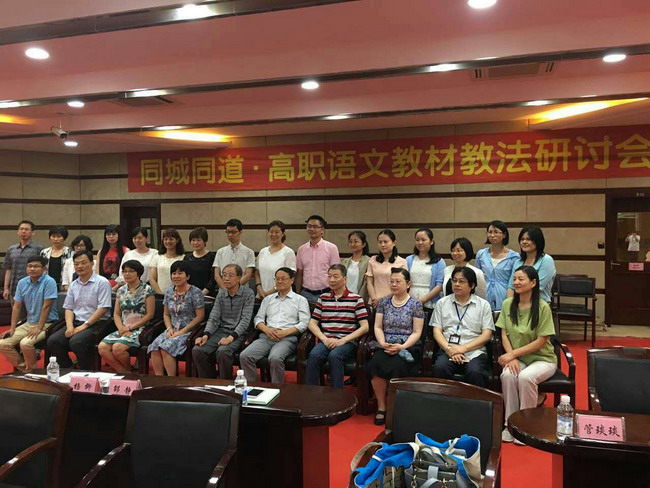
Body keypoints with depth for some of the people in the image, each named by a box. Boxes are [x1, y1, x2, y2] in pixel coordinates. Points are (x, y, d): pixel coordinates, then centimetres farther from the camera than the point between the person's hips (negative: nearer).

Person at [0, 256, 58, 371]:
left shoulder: (49, 282, -14)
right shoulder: (22, 283, 5)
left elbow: (46, 306, -17)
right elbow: (17, 306, 8)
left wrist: (39, 328, -20)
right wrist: (12, 328, 2)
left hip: (46, 323, -7)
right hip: (29, 323, 7)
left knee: (25, 343, -28)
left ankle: (32, 370, -4)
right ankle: (22, 368, 12)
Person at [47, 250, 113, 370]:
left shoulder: (102, 282, -6)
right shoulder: (73, 285, 16)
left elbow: (103, 309, -12)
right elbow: (68, 308, 14)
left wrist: (84, 325, -15)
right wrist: (70, 326, -5)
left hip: (95, 324, -6)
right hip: (76, 323, 7)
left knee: (76, 341, -31)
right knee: (52, 341, -14)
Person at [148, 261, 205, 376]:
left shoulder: (195, 292, -6)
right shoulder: (169, 292, 13)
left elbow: (200, 317, -9)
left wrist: (182, 331, -13)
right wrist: (169, 329, 0)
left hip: (189, 331, -5)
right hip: (172, 331, 6)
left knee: (166, 347, -28)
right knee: (154, 347, -23)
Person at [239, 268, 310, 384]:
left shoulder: (300, 300, 13)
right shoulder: (268, 299, 26)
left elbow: (304, 323, 2)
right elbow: (258, 318, 19)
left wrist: (284, 332, -12)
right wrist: (266, 329, -3)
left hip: (287, 338, -4)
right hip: (266, 336, 4)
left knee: (275, 358, -36)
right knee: (244, 356, -23)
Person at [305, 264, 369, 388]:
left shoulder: (356, 299, 6)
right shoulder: (323, 298, 17)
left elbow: (364, 327, -1)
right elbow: (312, 323, 13)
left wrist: (343, 340, -11)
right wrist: (325, 339, -6)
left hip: (348, 342, -3)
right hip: (326, 341, 3)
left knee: (334, 355, -35)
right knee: (314, 355, -30)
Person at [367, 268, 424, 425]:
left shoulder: (415, 304, 3)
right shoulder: (384, 302, 14)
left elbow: (417, 332, -1)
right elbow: (378, 327, 11)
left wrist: (402, 347, -15)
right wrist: (383, 343, -9)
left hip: (408, 347, -3)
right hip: (386, 346, 3)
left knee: (396, 365, -34)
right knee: (375, 363, -30)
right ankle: (381, 407, -17)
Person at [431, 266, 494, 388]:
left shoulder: (483, 305, 12)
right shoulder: (442, 303, 16)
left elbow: (487, 335, 4)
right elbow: (437, 331, 9)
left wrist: (463, 348, -9)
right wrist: (449, 349, -9)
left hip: (474, 351, -1)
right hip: (447, 349, 1)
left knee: (475, 372, -33)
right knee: (440, 368, -31)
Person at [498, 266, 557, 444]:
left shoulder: (543, 307, -12)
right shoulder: (508, 304, 1)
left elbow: (541, 341, -13)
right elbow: (504, 335, 1)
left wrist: (513, 354, -18)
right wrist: (512, 358, -15)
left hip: (542, 358, -3)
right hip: (517, 357, 3)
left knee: (525, 377, -33)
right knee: (508, 375, -29)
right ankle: (510, 423, -14)